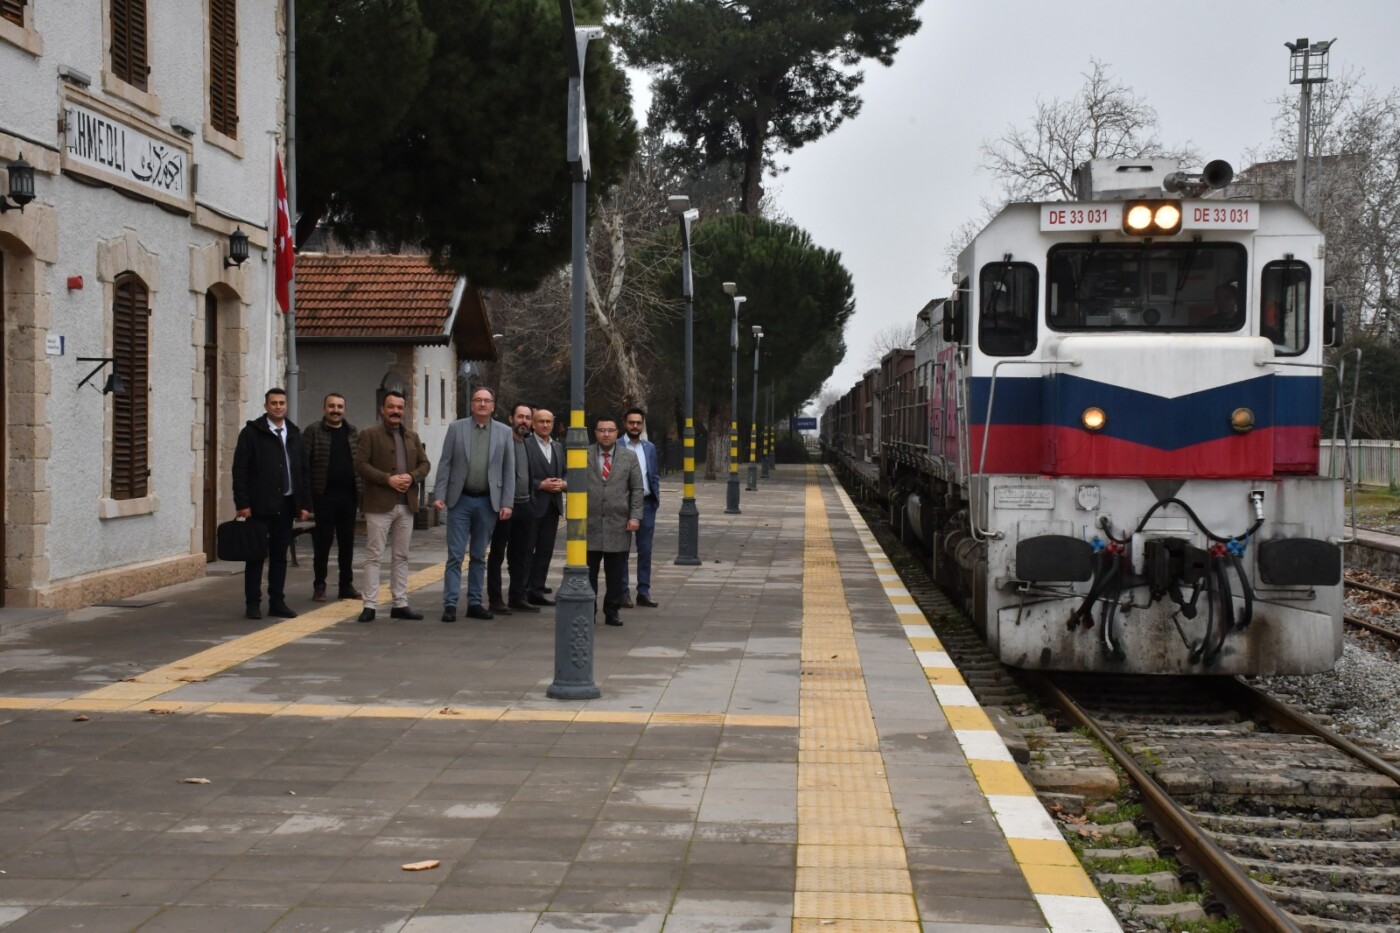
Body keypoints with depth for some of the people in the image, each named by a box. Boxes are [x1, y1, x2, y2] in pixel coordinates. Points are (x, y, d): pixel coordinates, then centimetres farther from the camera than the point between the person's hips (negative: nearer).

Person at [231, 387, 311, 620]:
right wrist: (242, 503, -13)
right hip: (260, 505, -4)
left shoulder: (294, 434, 12)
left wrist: (305, 504, 6)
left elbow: (303, 471, 13)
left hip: (286, 504, 4)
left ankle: (277, 602, 14)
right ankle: (253, 603, 7)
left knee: (280, 555, 8)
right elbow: (240, 470, -7)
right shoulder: (252, 432, -3)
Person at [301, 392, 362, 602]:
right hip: (323, 496, -4)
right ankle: (319, 586, 9)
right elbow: (303, 463, -6)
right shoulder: (313, 431, -1)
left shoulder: (353, 432, 11)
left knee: (347, 542, 9)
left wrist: (361, 491, 3)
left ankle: (346, 585, 17)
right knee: (322, 543, 1)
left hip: (348, 495, 4)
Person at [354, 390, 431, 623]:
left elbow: (425, 464, 15)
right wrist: (387, 479, -18)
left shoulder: (413, 437, 17)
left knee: (401, 556, 9)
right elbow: (360, 464, -9)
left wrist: (412, 476, -7)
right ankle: (370, 605, -3)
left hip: (406, 505, 6)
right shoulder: (369, 435, -1)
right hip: (379, 504, -5)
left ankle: (400, 604, 14)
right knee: (374, 555, -4)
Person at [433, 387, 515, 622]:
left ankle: (475, 603, 15)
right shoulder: (456, 428, 2)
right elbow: (445, 464, 1)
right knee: (455, 555, -2)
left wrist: (507, 503, -2)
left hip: (488, 502, 1)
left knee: (479, 556, 9)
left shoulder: (504, 432, 5)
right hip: (460, 499, -1)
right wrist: (439, 495, -7)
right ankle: (450, 604, -1)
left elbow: (509, 470, 4)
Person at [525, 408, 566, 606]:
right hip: (532, 505, -6)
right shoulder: (525, 445, -6)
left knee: (545, 551, 8)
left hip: (553, 506, 6)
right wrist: (541, 485, -17)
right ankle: (523, 591, 3)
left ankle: (537, 591, 13)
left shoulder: (559, 447, 16)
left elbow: (567, 473, 18)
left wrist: (563, 483, -3)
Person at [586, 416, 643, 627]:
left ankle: (612, 612, 14)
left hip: (619, 525, 1)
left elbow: (637, 489, 6)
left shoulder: (629, 457, 8)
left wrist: (635, 516, -4)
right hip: (590, 523, -1)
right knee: (588, 572, 1)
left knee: (616, 574, 4)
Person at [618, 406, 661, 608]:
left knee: (645, 550, 7)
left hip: (646, 503, 4)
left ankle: (644, 592, 12)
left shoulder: (650, 447, 11)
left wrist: (655, 499, 5)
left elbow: (655, 476, 14)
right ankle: (623, 592, 8)